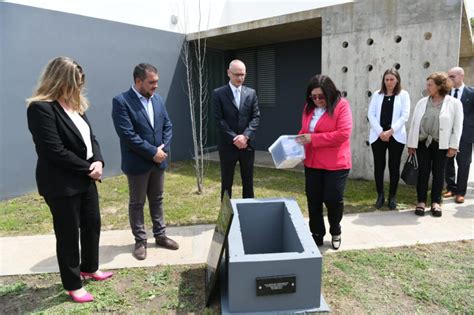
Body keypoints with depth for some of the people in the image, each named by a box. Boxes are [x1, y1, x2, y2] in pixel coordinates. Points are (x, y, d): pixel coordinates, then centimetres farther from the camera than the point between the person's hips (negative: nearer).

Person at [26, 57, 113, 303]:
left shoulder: (74, 104, 8)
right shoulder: (41, 108, -18)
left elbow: (89, 137, 9)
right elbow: (55, 151, -23)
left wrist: (98, 161, -9)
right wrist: (88, 168, -14)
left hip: (85, 179, 8)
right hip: (62, 184, -8)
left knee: (92, 225, 18)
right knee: (68, 234, 7)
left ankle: (89, 268, 40)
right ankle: (72, 285, 26)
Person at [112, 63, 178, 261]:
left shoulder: (158, 99, 6)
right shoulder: (121, 101, -14)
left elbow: (167, 126, 8)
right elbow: (128, 134, -21)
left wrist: (164, 149, -8)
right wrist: (152, 152, -18)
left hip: (158, 161, 6)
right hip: (137, 163, -6)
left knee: (157, 200, 16)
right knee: (137, 204, 9)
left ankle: (160, 235, 29)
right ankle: (140, 241, 23)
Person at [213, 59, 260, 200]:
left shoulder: (251, 93, 8)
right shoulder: (219, 93, -2)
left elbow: (256, 117, 2)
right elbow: (219, 120, -8)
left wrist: (245, 136, -12)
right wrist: (234, 138, -14)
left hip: (247, 145, 3)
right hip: (228, 145, -2)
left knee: (248, 182, 11)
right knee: (226, 183, 7)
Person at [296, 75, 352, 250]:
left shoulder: (342, 105, -10)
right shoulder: (309, 107, 8)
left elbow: (343, 134, -19)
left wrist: (313, 138, -21)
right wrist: (299, 141, -5)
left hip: (335, 164, -5)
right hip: (312, 163, 5)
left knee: (333, 200, 2)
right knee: (313, 201, 9)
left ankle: (335, 232, 29)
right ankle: (317, 235, 25)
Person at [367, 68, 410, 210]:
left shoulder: (403, 94, 5)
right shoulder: (377, 94, 9)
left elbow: (405, 115, -4)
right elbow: (371, 114, 2)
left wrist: (390, 131, -14)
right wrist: (380, 132, -10)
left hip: (396, 136, -1)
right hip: (378, 135, 1)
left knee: (394, 167, 5)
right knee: (378, 166, 3)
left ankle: (392, 197, 17)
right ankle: (380, 195, 17)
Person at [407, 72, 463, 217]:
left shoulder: (454, 103, -2)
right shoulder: (422, 102, 6)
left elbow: (457, 126, -3)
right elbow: (414, 123, 6)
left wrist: (453, 146, -8)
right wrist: (411, 144, 3)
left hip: (441, 144, -2)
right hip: (423, 143, 2)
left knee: (438, 173, 7)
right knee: (423, 172, 4)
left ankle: (436, 202, 19)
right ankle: (421, 201, 14)